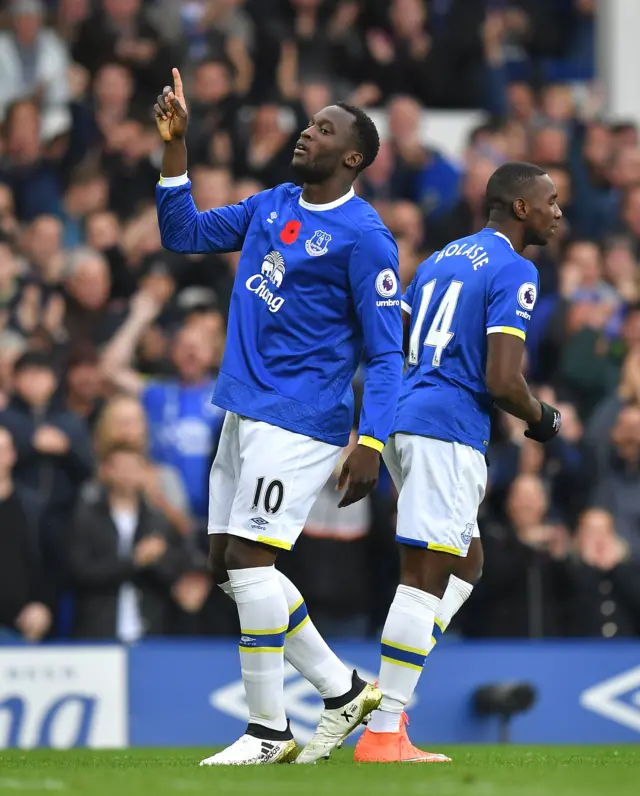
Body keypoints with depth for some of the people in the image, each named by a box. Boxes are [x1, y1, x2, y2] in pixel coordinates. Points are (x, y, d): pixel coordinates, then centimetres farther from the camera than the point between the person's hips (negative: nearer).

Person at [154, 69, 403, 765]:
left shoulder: (364, 236, -10)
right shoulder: (270, 206, 13)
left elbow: (385, 353, -11)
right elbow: (184, 233, 20)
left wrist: (370, 443, -20)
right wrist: (174, 147, 9)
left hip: (299, 419, -9)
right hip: (244, 413, 9)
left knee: (250, 558, -13)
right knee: (229, 565, 9)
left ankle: (268, 732, -4)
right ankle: (342, 689, 20)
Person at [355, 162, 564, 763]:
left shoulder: (445, 257, 18)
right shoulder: (514, 273, -8)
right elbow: (502, 380, -16)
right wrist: (542, 418, 2)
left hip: (403, 421, 9)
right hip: (449, 430, -9)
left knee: (463, 564, 20)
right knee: (425, 578, -8)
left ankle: (388, 696, 9)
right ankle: (382, 734, -10)